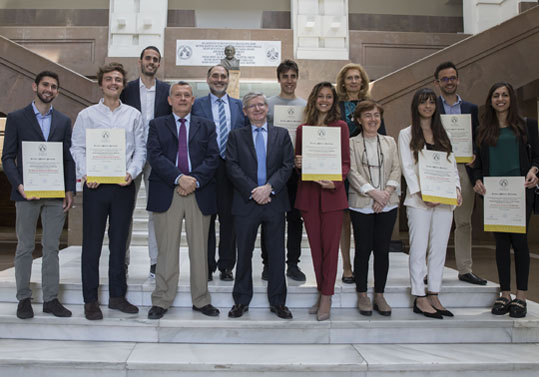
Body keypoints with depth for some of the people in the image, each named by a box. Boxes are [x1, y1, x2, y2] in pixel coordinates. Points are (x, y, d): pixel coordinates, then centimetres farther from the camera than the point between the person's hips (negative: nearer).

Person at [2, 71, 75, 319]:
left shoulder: (63, 121, 10)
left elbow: (69, 158, 9)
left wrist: (70, 190, 0)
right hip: (27, 193, -2)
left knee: (52, 247, 7)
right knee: (25, 247, 7)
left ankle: (50, 299, 16)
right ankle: (24, 298, 19)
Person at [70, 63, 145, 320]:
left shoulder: (133, 115, 10)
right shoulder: (86, 115, 7)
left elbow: (141, 149, 6)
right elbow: (77, 148, 3)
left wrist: (132, 173, -11)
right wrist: (86, 174, -13)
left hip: (123, 186, 1)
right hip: (95, 185, -1)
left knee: (119, 242, 9)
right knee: (92, 243, 2)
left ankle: (117, 296, 21)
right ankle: (90, 300, 13)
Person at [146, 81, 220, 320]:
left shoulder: (206, 126, 15)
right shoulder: (157, 125, 12)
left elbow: (213, 157, 3)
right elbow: (155, 156, -3)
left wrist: (195, 180, -12)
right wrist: (179, 178, -16)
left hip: (200, 193, 1)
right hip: (166, 193, -1)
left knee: (200, 248, 6)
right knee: (167, 249, 3)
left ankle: (201, 300, 17)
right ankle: (161, 301, 13)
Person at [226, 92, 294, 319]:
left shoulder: (281, 134, 11)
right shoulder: (236, 136, 9)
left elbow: (288, 165, 1)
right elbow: (232, 167, -2)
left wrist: (269, 187, -13)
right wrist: (252, 191, -13)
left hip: (275, 201, 1)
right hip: (246, 201, 0)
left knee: (276, 252, 6)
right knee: (244, 253, 6)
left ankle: (277, 302, 18)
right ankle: (241, 301, 20)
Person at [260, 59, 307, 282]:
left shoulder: (306, 106, 11)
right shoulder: (267, 104, 5)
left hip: (297, 168, 2)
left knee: (295, 218, 7)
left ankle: (293, 264, 17)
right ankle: (268, 263, 13)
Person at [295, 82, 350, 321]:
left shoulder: (340, 126, 4)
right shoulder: (302, 128, 12)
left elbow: (346, 162, 1)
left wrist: (335, 182, -16)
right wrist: (296, 163, -6)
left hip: (332, 193, -3)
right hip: (308, 193, 3)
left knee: (330, 245, 0)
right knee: (315, 245, 8)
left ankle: (326, 297, 10)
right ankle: (322, 292, 20)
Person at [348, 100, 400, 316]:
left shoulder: (390, 142, 14)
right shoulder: (352, 144, 3)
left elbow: (396, 170, 6)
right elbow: (352, 173, -7)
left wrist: (386, 193, -10)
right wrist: (373, 192, -16)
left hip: (388, 205, 3)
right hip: (361, 205, -3)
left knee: (382, 249, 5)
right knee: (363, 249, 2)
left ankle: (379, 295, 16)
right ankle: (362, 295, 15)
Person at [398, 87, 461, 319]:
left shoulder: (443, 135, 18)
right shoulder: (406, 134, 5)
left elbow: (452, 165, 14)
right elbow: (407, 167, -4)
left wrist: (456, 188, -3)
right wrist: (420, 192, -16)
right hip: (419, 200, -4)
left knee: (439, 248, 6)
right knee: (419, 249, -3)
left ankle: (433, 296, 14)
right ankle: (420, 299, 3)